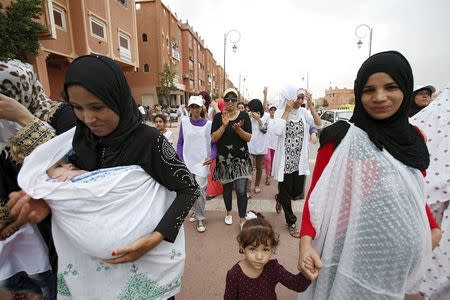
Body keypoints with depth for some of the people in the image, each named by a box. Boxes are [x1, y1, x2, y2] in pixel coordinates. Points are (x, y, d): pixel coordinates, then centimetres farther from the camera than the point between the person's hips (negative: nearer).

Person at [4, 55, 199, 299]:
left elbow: (189, 189, -20)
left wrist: (156, 238, -29)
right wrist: (47, 202, -17)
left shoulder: (149, 140, -24)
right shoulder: (80, 137, -7)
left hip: (144, 253, -4)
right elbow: (74, 182, 4)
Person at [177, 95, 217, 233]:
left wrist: (212, 156, -15)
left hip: (202, 163, -2)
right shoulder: (184, 122, 2)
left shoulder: (208, 124, -1)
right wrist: (180, 160, -2)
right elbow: (180, 143, 6)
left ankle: (200, 219, 12)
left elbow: (214, 143, 2)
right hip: (187, 162, 2)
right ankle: (195, 211, 35)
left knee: (200, 190, -6)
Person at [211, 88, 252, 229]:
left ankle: (242, 219, 11)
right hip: (224, 159, 2)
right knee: (226, 188, 17)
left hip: (241, 158, -1)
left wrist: (238, 129, -23)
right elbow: (213, 138, -7)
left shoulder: (244, 115, -2)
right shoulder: (218, 117, 0)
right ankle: (228, 213, 40)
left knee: (241, 191, -7)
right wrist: (224, 125, -20)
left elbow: (248, 138, -5)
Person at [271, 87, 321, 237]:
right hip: (285, 160, -4)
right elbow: (277, 131, -26)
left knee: (298, 190, 13)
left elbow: (318, 123, -10)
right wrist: (287, 110, -21)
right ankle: (290, 222, 28)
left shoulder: (303, 112, 2)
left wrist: (310, 105, -15)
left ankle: (280, 198, 47)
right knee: (286, 190, 8)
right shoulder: (280, 112, -9)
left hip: (300, 159, 4)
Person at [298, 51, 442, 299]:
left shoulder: (414, 138, 2)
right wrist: (306, 241, -29)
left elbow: (415, 194, 14)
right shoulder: (342, 138, -17)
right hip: (355, 257, -5)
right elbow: (317, 194, -18)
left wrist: (434, 227, 4)